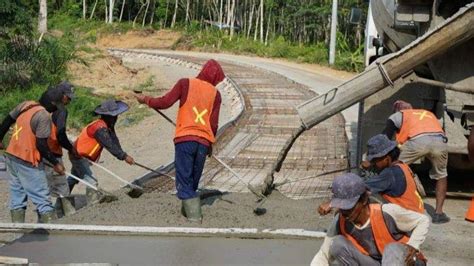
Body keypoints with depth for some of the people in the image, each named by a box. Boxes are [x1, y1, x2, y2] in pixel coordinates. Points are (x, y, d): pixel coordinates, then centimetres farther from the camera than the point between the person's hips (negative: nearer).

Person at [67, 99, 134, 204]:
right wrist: (124, 156, -36)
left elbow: (115, 142, -7)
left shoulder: (107, 126, 1)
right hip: (79, 156, -11)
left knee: (72, 180, 27)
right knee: (91, 182, -19)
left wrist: (123, 155, -19)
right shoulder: (99, 127, -30)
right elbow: (109, 145, -35)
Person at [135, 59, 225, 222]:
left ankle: (194, 217, -12)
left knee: (184, 181, -2)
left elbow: (165, 102, -6)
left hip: (185, 138, -3)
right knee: (193, 181, 18)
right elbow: (213, 124, 7)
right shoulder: (215, 94, 7)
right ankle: (187, 210, 27)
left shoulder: (185, 83, 1)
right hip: (203, 141, 3)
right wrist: (210, 145, 20)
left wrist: (146, 99, 11)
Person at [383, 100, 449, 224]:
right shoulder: (429, 113, 42)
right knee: (441, 175, 29)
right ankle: (438, 212, 24)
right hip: (440, 141, 3)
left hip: (418, 141, -3)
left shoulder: (398, 115, 29)